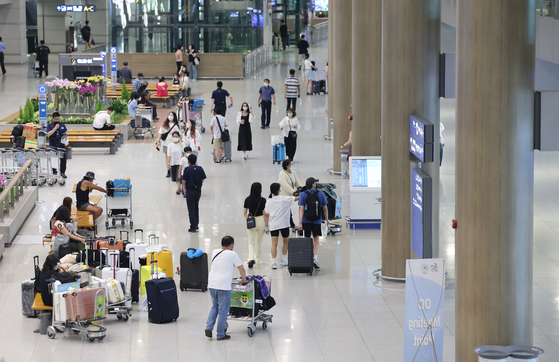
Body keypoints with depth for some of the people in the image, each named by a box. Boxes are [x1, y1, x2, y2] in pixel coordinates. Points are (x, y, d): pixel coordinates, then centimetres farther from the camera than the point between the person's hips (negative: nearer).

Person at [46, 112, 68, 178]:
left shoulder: (62, 125, 7)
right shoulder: (49, 126, -3)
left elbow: (65, 133, 14)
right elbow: (48, 134, -16)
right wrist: (55, 128, -21)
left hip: (61, 145, 2)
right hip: (53, 145, -2)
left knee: (63, 158, -5)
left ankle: (62, 172, 4)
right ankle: (54, 172, 18)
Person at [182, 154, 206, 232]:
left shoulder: (187, 170, -12)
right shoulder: (200, 169, -2)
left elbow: (184, 181, -8)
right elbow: (203, 180, 5)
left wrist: (184, 189, 8)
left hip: (190, 190, -4)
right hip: (198, 190, 4)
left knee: (191, 209, 2)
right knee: (196, 207, 21)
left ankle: (193, 227, 1)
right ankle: (196, 224, 26)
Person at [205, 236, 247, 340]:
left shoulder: (215, 252, 13)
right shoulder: (232, 254, -4)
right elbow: (241, 269, 1)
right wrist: (244, 279, 18)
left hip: (212, 284, 6)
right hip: (223, 286, -6)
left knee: (214, 307, 23)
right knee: (223, 310, 3)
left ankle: (209, 327, 9)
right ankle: (221, 335, 7)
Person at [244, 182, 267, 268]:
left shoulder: (247, 199, -4)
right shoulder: (262, 200, -10)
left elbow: (244, 212, 3)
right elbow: (265, 213, -8)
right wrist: (266, 226, 1)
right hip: (260, 220, -1)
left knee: (251, 242, 4)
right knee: (259, 242, 18)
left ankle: (251, 258, -18)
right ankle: (258, 259, 30)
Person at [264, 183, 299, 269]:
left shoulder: (269, 202, 3)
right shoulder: (284, 199, -7)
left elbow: (266, 215, 7)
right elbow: (297, 198, -2)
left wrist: (266, 226, 15)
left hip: (273, 225, 2)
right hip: (284, 224, -2)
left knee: (274, 244, -1)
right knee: (286, 242, 18)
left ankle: (274, 262, -10)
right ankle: (283, 260, 23)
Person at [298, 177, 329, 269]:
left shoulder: (303, 195, -4)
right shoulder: (321, 194, 0)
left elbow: (301, 209, -11)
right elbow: (325, 208, 3)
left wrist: (300, 223, -13)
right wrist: (327, 219, 16)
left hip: (306, 221, 0)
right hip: (317, 220, 0)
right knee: (316, 240, 10)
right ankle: (315, 258, -6)